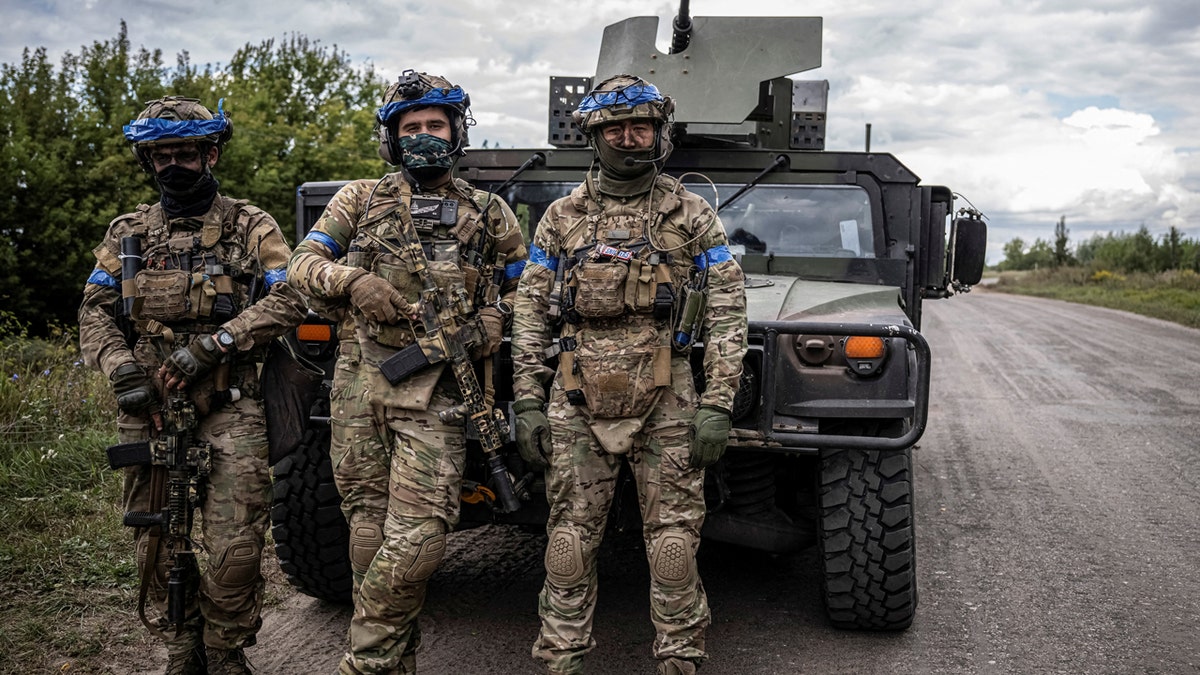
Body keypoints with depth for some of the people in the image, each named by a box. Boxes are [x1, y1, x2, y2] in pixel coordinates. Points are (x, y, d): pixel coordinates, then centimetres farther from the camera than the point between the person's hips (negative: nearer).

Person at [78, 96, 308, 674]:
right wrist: (122, 368, -9)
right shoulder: (127, 232, 14)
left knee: (235, 550, -8)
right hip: (147, 409, 3)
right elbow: (95, 312, 11)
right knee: (156, 549, 7)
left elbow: (288, 298, -8)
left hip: (229, 411, -3)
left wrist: (208, 345, -16)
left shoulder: (250, 227, 4)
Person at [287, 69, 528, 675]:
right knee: (370, 531, 6)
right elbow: (301, 264, 6)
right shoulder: (361, 200, 12)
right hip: (362, 388, 2)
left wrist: (489, 324, -1)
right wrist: (352, 280, -14)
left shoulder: (488, 214, 11)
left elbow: (521, 285, 18)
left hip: (437, 395, -1)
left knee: (416, 541, -13)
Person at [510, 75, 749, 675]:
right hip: (579, 402, 1)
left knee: (673, 536, 2)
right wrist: (528, 403, 1)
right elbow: (530, 313, 9)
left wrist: (716, 405, -7)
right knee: (570, 534, 4)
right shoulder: (561, 217, 9)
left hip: (666, 401, -1)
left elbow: (727, 313, 1)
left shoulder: (691, 216, 4)